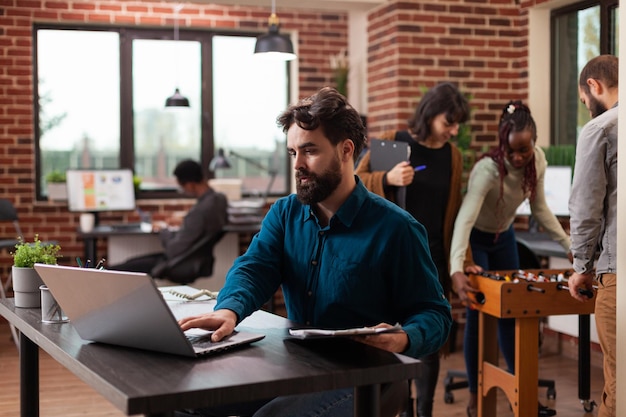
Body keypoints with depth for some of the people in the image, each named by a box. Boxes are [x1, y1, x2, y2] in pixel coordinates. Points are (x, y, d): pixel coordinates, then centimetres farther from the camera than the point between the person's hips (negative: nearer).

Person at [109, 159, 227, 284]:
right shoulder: (220, 198, -2)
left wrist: (163, 230, -5)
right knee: (132, 261, 19)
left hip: (186, 266, -10)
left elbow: (174, 251, -22)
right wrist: (183, 222, 16)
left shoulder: (199, 211, -30)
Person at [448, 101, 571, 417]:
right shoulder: (487, 169, -35)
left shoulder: (538, 161, -16)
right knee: (478, 316, -5)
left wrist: (569, 245, -6)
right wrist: (457, 269, -60)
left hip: (504, 238, 6)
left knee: (512, 311, 10)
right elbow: (464, 219, -47)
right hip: (475, 240, -6)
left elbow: (539, 209, -1)